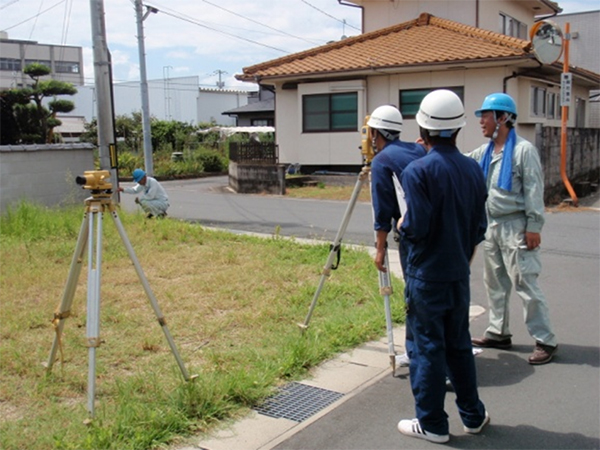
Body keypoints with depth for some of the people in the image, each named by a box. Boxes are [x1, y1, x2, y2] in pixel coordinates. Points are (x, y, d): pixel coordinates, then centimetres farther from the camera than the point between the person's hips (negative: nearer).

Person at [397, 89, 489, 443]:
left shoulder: (418, 171, -17)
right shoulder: (474, 169, 2)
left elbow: (415, 228, -21)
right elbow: (480, 227, 7)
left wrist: (402, 225, 0)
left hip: (427, 275, -6)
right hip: (459, 274, 6)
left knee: (428, 347, 5)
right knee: (459, 344, 18)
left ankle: (432, 424, 16)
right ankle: (473, 416, 30)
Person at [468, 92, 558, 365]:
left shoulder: (523, 150, -11)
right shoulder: (484, 152, 12)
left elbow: (534, 190, -14)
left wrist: (533, 227, -17)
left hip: (515, 227, -8)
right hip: (492, 225, 8)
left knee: (525, 284, -7)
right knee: (494, 283, 14)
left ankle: (545, 341, 2)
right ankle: (498, 333, 26)